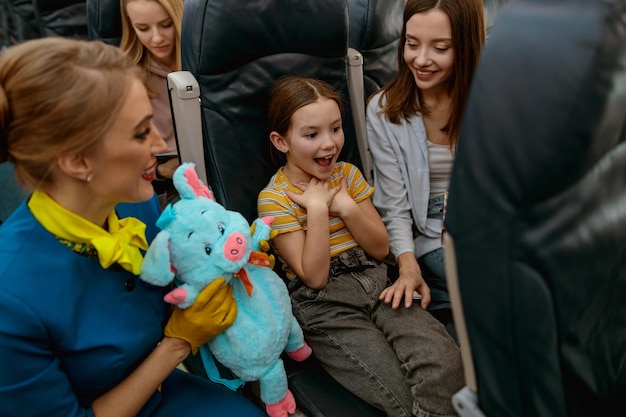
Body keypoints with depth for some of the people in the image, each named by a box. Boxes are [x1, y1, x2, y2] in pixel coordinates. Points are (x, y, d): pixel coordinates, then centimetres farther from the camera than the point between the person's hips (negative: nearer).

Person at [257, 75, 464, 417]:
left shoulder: (347, 174, 7)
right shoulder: (274, 199, -8)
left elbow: (380, 248, 4)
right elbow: (314, 277, -14)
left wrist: (346, 206, -11)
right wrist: (317, 208, -18)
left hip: (375, 284, 5)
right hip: (323, 304, -4)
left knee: (445, 363, -19)